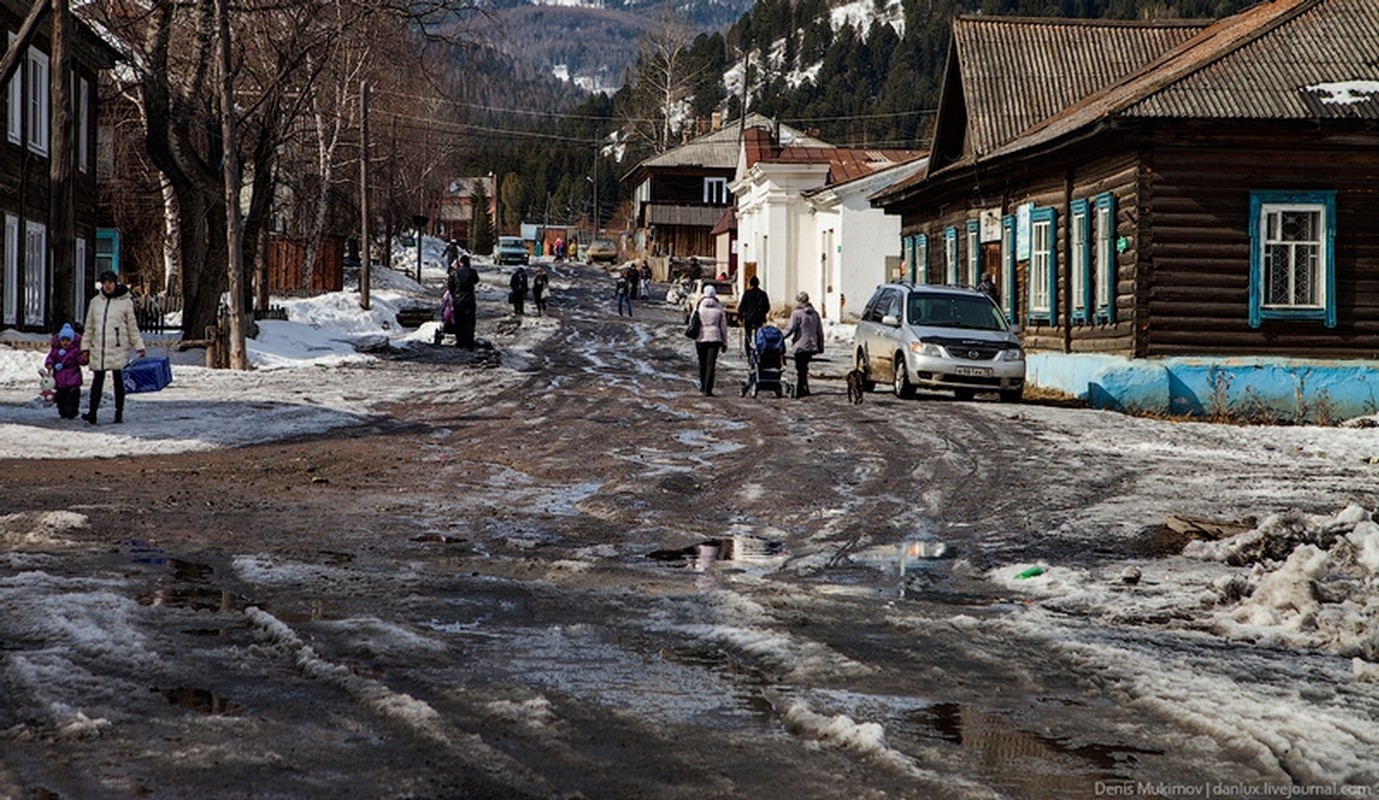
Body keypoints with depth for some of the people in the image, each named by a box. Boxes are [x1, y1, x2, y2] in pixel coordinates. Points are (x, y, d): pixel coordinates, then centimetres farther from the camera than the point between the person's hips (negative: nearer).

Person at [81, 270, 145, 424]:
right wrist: (85, 348, 10)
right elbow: (89, 327, 13)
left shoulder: (125, 302, 0)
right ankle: (92, 413, -4)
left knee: (118, 381, 5)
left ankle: (119, 413, 14)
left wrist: (139, 347, 0)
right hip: (98, 349, 2)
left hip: (118, 348, -2)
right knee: (97, 381, 0)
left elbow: (133, 327, 4)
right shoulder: (95, 302, 8)